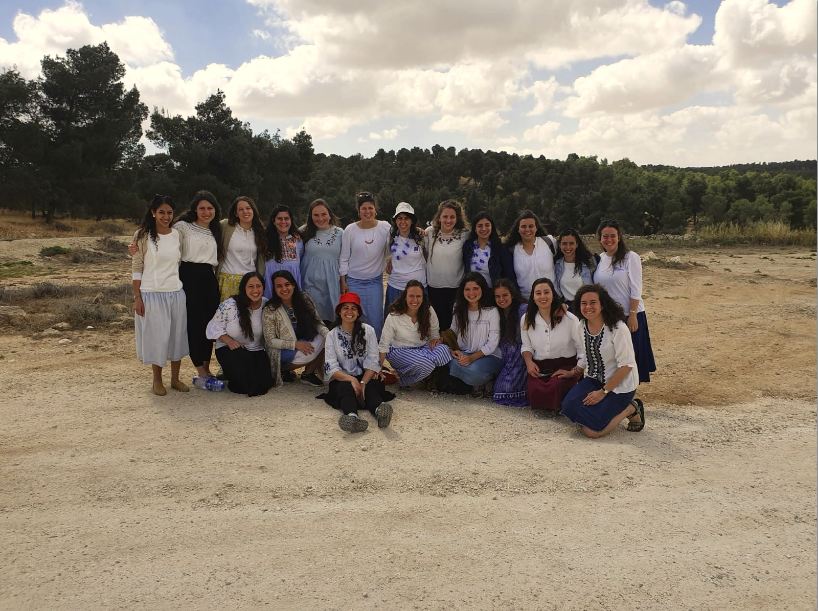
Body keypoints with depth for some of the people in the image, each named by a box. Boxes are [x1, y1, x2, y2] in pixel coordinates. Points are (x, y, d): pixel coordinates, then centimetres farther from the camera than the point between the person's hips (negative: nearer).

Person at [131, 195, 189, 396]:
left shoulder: (177, 235, 6)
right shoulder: (143, 235, -5)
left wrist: (185, 289, 11)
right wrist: (137, 297, -8)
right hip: (152, 294, -4)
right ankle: (157, 380, 19)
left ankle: (175, 378, 22)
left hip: (176, 293, 4)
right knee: (156, 336, 3)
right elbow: (136, 268, -5)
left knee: (177, 335, 9)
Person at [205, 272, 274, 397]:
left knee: (264, 384, -20)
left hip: (257, 350, 2)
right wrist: (229, 341, -22)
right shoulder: (229, 305, -14)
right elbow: (214, 327, -8)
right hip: (229, 349, -2)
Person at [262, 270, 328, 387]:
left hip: (305, 343, 5)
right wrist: (295, 344, -25)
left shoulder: (304, 299, -4)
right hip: (283, 351, -5)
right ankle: (284, 369, -5)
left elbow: (317, 323, -1)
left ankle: (309, 373, -1)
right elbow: (270, 341, -13)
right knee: (320, 344, -28)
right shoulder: (270, 310, -15)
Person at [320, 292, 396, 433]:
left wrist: (363, 382, -19)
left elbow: (373, 362, -2)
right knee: (346, 388, -33)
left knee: (370, 388, -31)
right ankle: (352, 417, -64)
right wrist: (351, 379, -22)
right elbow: (331, 368, -5)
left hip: (366, 377, 1)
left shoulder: (368, 330, 6)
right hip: (342, 379, -1)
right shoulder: (332, 335, 6)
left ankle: (379, 410, -63)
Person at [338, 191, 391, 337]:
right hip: (354, 281, 0)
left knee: (376, 319, 2)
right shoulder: (350, 230, -4)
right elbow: (344, 258, 1)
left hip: (375, 281, 1)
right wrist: (343, 282, 1)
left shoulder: (385, 227, -4)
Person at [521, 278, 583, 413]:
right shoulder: (526, 320, 4)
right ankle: (542, 408, 6)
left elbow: (582, 349, -5)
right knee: (534, 390, -29)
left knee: (554, 388, -33)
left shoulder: (569, 319, -9)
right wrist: (529, 361, -5)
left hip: (565, 365, -2)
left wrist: (575, 372, -14)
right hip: (538, 367, 2)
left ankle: (557, 408, 2)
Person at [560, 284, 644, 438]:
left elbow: (626, 365, -21)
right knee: (569, 406, -15)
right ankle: (608, 408, 10)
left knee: (591, 430, -15)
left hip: (619, 385, -7)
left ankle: (631, 409, 6)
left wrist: (603, 392, -19)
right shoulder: (583, 326, 0)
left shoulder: (618, 328, -22)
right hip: (594, 379, 7)